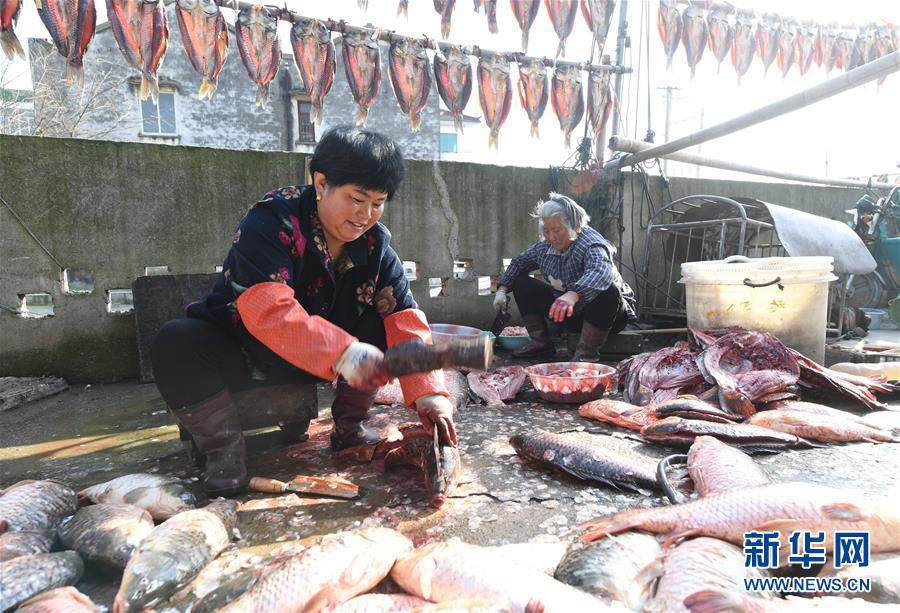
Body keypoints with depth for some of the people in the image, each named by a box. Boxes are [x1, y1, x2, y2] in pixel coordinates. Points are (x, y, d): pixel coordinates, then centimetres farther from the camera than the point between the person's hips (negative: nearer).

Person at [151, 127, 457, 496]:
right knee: (176, 345, -32)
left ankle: (347, 426, 1)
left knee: (384, 330, -18)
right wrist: (342, 352, -50)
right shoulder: (271, 223, -23)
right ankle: (223, 449, -11)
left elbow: (404, 321, -17)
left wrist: (428, 393, -31)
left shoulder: (375, 244, -8)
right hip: (236, 355, -3)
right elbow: (267, 309, -38)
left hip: (312, 363, 4)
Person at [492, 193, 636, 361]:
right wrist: (502, 289, -1)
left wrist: (573, 295, -65)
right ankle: (541, 343, -3)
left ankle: (586, 353, -27)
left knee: (605, 290, -40)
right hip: (569, 313, 6)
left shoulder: (591, 243, -25)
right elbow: (519, 262, 12)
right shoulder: (544, 247, -4)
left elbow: (601, 271, -47)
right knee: (522, 283, -4)